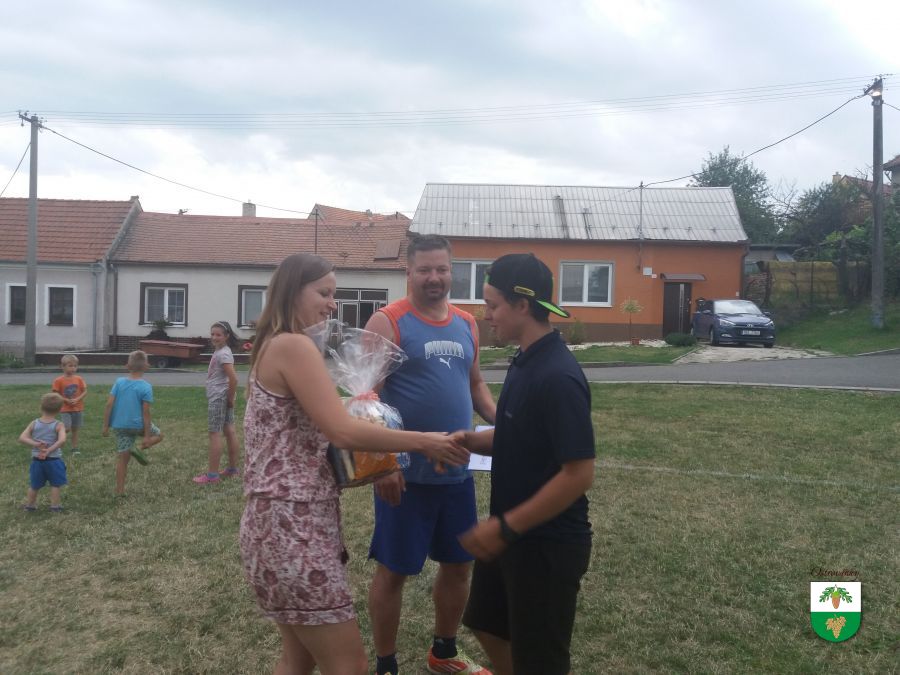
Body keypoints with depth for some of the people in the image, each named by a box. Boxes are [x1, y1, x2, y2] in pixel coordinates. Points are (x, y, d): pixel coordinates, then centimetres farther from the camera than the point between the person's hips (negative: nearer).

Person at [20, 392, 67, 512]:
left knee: (35, 485, 20)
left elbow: (22, 438, -12)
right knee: (55, 484, 10)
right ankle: (55, 506, 14)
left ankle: (29, 505, 34)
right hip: (53, 460, -4)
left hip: (37, 460, 4)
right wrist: (49, 450, -23)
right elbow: (62, 440, -27)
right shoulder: (59, 425, -11)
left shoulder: (34, 423, -2)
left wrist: (35, 444, -18)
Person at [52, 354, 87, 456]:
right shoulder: (59, 380, -8)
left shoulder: (78, 379, 0)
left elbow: (85, 391, 2)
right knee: (67, 428, -17)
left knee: (75, 429, 9)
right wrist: (67, 400, -16)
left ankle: (75, 448, 16)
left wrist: (77, 399, -13)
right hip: (65, 409, -3)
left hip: (78, 409, 3)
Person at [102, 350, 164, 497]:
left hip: (120, 426, 4)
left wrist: (105, 425, 5)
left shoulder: (119, 382, 0)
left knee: (123, 458, 12)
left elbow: (109, 404, -4)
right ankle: (139, 449, -5)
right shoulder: (146, 387, -11)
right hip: (137, 424, -4)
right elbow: (145, 413, -13)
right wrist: (146, 436, -9)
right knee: (158, 435, 23)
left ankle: (119, 491, 14)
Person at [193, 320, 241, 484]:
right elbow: (230, 377, 22)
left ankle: (212, 475, -3)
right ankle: (232, 469, 21)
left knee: (215, 434, -6)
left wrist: (230, 398, -17)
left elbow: (233, 378, -27)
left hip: (218, 398, -10)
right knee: (229, 432, 13)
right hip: (220, 397, 10)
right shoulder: (220, 351, 12)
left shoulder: (222, 354, -18)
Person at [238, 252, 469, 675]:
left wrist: (380, 457, 8)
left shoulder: (272, 346, 17)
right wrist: (425, 442, -14)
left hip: (286, 520, 10)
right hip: (293, 525, -10)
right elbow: (343, 432, -22)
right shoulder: (294, 346, -14)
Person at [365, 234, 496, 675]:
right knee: (394, 570, 7)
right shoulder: (387, 323, -10)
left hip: (458, 472, 7)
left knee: (459, 564, 18)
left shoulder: (466, 324, 9)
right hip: (407, 474, -6)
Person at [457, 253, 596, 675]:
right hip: (513, 533, 9)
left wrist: (505, 527, -23)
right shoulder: (526, 362, 4)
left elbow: (579, 474, -27)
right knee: (488, 624, 25)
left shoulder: (557, 377, -26)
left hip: (548, 543, -9)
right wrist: (470, 441, -3)